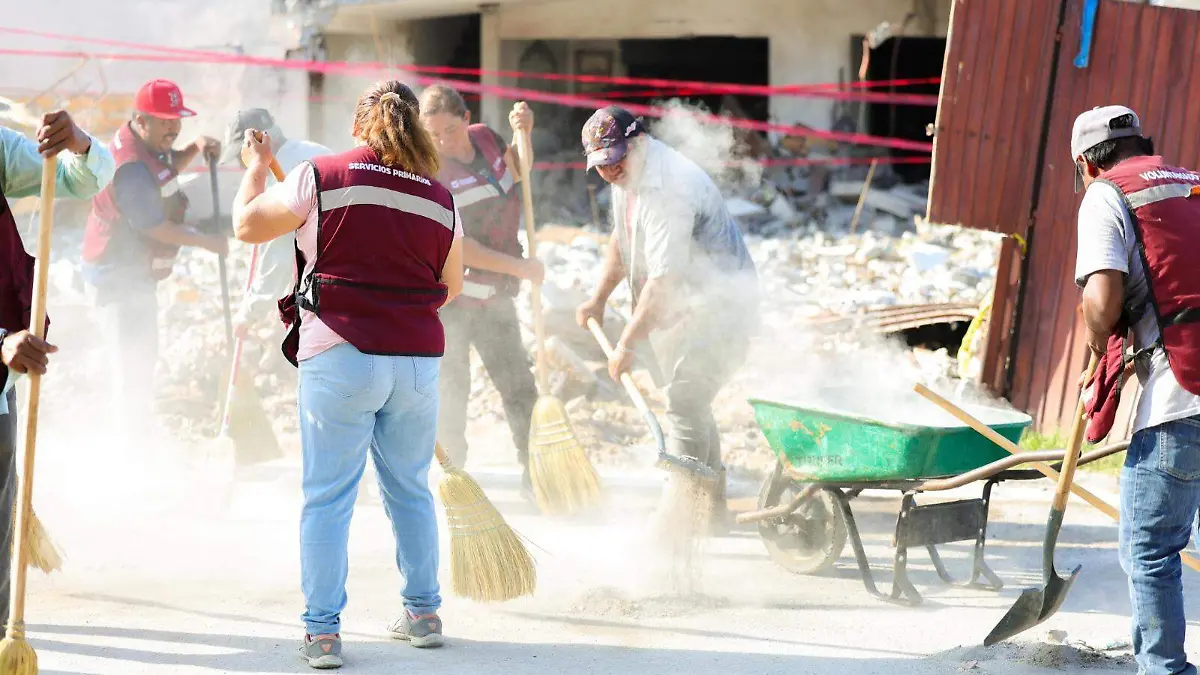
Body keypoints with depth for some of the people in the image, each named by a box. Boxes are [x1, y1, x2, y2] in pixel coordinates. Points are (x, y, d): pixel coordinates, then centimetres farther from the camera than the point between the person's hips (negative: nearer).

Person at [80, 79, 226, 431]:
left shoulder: (150, 143, 2)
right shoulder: (131, 166, -29)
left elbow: (168, 168, 23)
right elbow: (154, 227, -25)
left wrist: (195, 149, 2)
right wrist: (207, 242, -15)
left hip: (137, 272, 11)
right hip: (119, 277, -11)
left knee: (143, 357, 22)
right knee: (132, 363, -8)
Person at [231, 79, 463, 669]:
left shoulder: (322, 177, -5)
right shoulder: (440, 199, 6)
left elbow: (247, 225, 4)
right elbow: (451, 287, 17)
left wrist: (256, 168, 21)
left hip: (340, 355, -3)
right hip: (418, 358, 3)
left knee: (327, 495, 2)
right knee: (411, 490, 18)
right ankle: (423, 614, 26)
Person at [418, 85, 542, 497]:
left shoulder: (484, 138, -1)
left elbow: (515, 171, 20)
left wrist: (523, 134, 0)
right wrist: (520, 266, -23)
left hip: (495, 293, 6)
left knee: (517, 383, 10)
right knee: (451, 389, 0)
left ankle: (533, 475, 19)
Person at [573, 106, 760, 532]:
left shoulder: (669, 189, -27)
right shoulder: (626, 177, 6)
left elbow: (663, 279, -29)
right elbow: (622, 241, 24)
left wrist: (628, 343, -26)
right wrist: (599, 298, 20)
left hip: (716, 306, -10)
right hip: (681, 309, 10)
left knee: (684, 402, -18)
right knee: (691, 405, 16)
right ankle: (712, 511, 28)